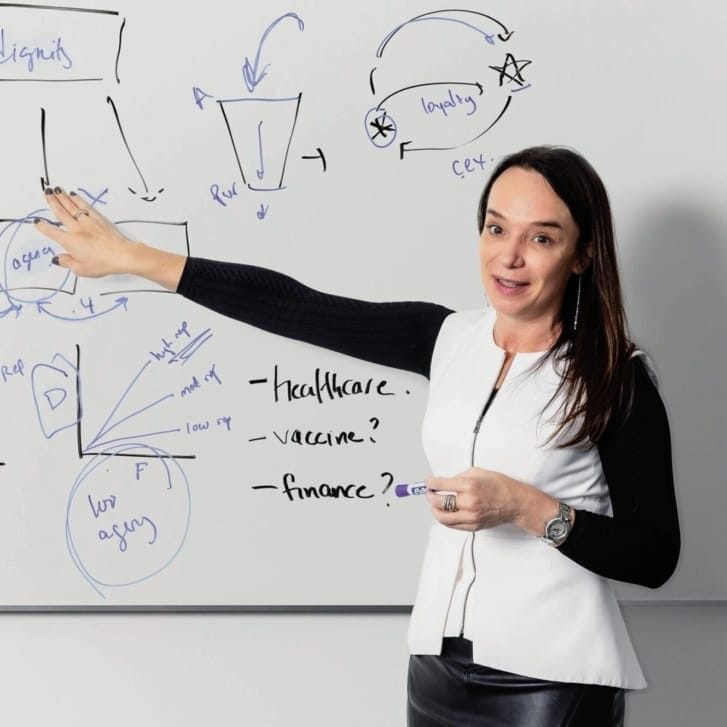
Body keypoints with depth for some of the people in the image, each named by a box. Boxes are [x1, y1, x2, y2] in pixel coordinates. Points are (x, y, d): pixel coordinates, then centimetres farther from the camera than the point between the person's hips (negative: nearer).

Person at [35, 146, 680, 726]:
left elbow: (655, 556, -9)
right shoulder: (449, 340, 3)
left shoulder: (615, 377, -11)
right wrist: (130, 257, 4)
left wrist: (527, 508, -21)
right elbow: (297, 308, 3)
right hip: (440, 665, 5)